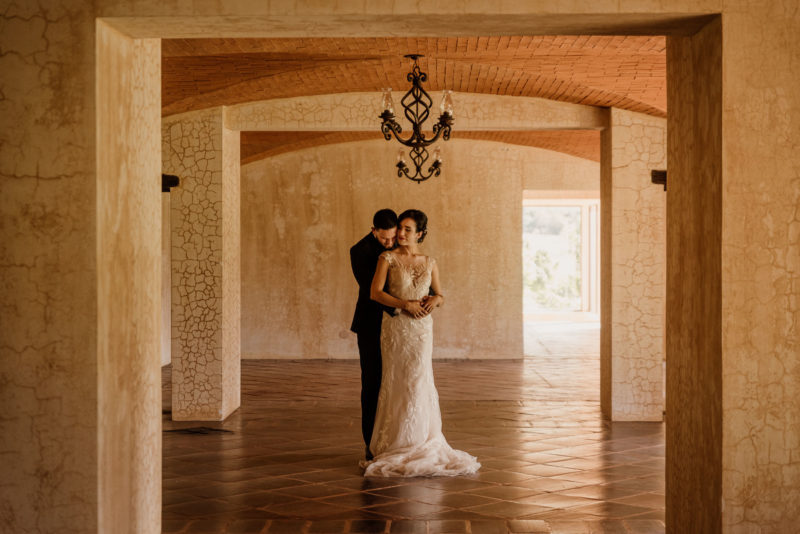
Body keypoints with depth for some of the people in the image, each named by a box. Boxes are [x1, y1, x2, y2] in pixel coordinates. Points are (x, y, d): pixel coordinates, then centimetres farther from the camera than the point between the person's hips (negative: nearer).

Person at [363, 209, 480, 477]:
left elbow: (440, 295, 17)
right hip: (396, 325, -2)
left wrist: (436, 299, -7)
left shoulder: (430, 263, 10)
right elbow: (375, 292, -9)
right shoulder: (388, 258, 0)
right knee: (397, 382, -1)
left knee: (419, 381, 2)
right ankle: (395, 443, 7)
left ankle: (419, 443, 13)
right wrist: (405, 304, -17)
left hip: (422, 327, 3)